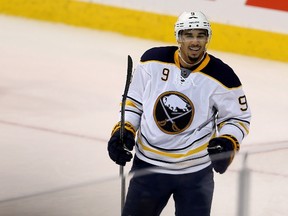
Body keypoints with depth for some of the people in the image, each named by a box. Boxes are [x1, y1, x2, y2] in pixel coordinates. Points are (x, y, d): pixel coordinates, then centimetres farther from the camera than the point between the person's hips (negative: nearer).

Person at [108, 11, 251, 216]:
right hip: (148, 165, 2)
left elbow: (238, 117, 1)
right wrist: (123, 131, -4)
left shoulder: (221, 76, -11)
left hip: (196, 171, -2)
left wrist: (227, 143, -17)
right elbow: (133, 101, 8)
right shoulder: (153, 60, -6)